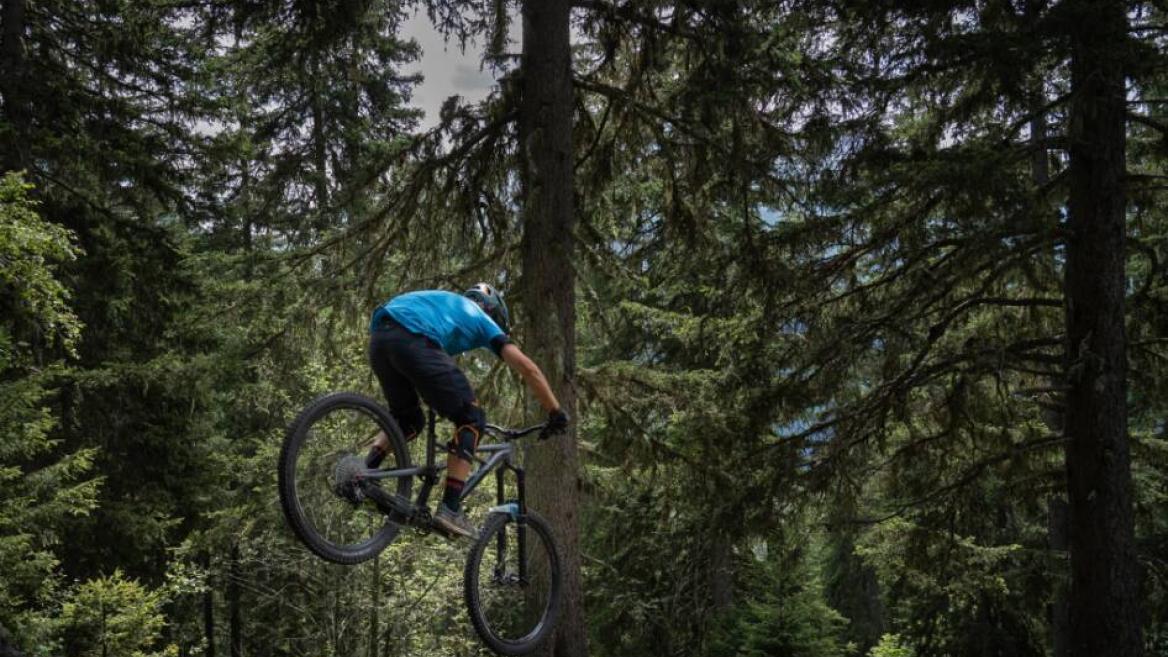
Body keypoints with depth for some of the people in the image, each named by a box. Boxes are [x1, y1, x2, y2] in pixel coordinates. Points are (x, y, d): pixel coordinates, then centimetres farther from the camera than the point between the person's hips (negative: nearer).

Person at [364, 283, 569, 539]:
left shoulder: (447, 305, 41)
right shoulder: (480, 318, 24)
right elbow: (527, 367, 15)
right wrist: (556, 412, 21)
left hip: (378, 337, 7)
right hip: (412, 340, -7)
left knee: (408, 418, 28)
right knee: (471, 419, 5)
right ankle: (450, 510, -2)